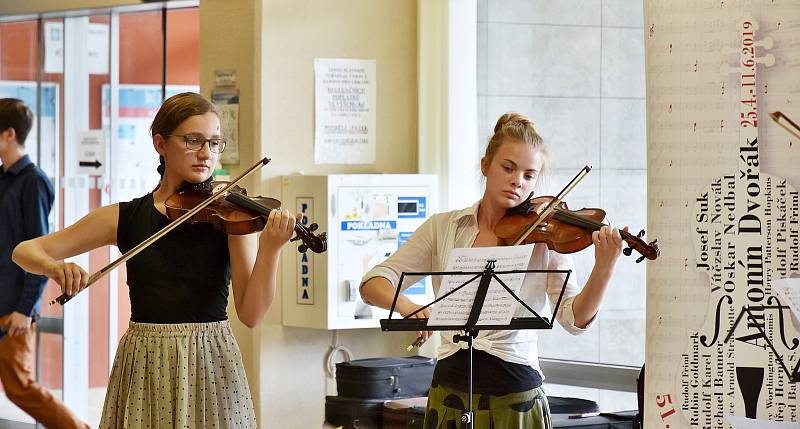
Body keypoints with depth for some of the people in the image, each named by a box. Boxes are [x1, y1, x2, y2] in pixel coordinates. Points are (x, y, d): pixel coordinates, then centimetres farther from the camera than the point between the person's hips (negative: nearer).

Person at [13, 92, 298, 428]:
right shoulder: (125, 218, 3)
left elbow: (251, 314, -10)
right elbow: (25, 251, 5)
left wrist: (270, 248, -27)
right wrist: (55, 267, -18)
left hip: (211, 365, -1)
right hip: (144, 368, 1)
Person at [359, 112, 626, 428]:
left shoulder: (544, 238, -1)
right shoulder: (443, 228, 4)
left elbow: (575, 319, -10)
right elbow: (373, 284, -1)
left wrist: (604, 269, -27)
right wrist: (407, 307, -22)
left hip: (515, 396, -1)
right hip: (450, 392, 2)